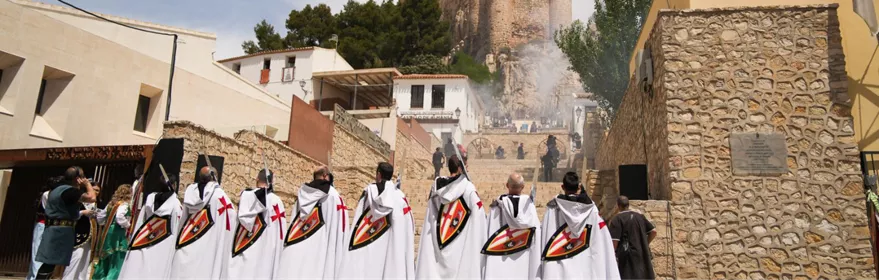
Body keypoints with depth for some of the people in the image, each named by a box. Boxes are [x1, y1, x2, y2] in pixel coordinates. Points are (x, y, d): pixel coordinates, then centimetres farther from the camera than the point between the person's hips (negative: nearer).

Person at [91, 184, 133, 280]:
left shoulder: (112, 203, 15)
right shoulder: (124, 204, -11)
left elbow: (100, 216, 20)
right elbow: (119, 217, -28)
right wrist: (128, 225, -13)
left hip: (107, 233, 9)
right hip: (118, 235, -9)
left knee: (106, 260, 18)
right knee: (117, 261, -6)